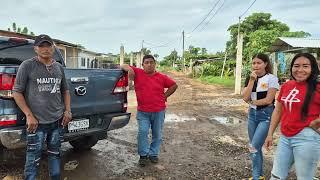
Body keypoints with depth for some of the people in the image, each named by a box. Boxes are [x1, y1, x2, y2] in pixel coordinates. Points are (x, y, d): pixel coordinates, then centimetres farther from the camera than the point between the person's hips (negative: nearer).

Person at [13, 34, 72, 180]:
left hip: (58, 120, 5)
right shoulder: (27, 65, -5)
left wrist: (67, 110, 6)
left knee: (55, 154, 19)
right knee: (33, 160, 3)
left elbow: (65, 90, 18)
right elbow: (17, 92, -5)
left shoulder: (59, 67, 9)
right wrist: (29, 115, -12)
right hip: (37, 122, -4)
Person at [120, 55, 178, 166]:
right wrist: (129, 69, -16)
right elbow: (123, 66, 5)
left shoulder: (162, 77, 1)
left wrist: (165, 96, 3)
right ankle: (143, 155, 9)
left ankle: (153, 154, 26)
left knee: (157, 134, 10)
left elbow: (174, 85, 11)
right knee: (143, 132, -8)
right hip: (143, 112, -1)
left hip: (158, 111, 1)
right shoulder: (138, 73, -1)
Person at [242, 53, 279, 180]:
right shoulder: (250, 78, 4)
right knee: (256, 147, 13)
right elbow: (245, 98, -9)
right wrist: (252, 80, -14)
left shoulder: (272, 78, -10)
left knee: (253, 147, -9)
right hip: (252, 114, 6)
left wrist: (252, 101, -5)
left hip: (266, 115, -5)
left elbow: (268, 100, -16)